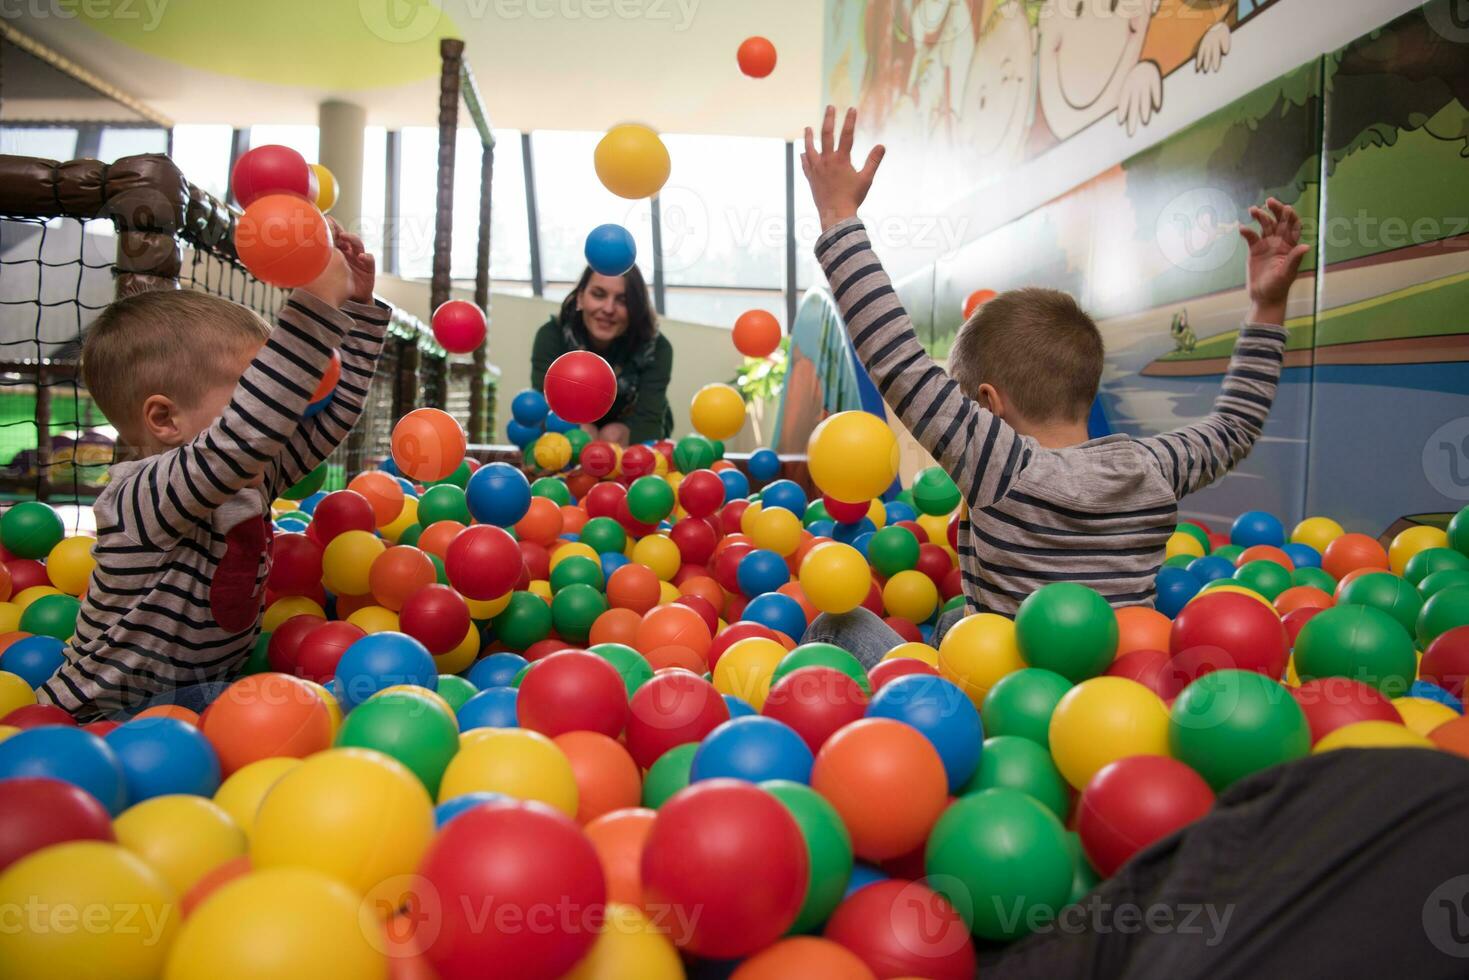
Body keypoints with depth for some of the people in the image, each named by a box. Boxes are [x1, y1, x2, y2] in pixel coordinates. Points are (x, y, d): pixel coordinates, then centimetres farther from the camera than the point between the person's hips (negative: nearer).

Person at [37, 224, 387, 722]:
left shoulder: (252, 477, -1)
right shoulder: (141, 499, -26)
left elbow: (331, 415, 7)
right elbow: (246, 433, -44)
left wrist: (358, 304, 2)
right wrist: (317, 302, -44)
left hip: (205, 691, 8)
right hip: (109, 718, -7)